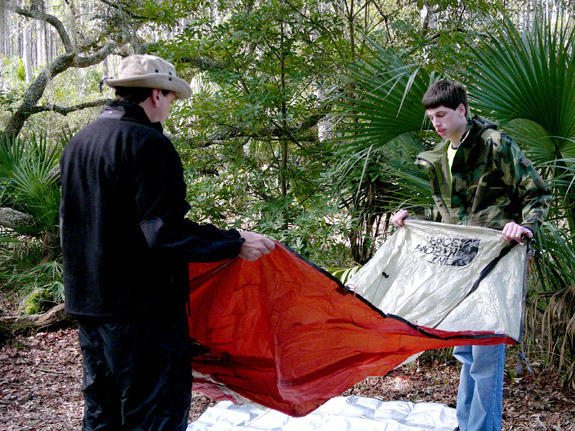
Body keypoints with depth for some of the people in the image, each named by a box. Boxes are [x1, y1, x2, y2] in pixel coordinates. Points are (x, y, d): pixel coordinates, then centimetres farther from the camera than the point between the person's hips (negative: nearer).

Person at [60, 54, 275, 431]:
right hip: (141, 306, -9)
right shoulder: (148, 143, -16)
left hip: (85, 301, 9)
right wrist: (235, 243, -16)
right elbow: (165, 230, -22)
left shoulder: (78, 143, 13)